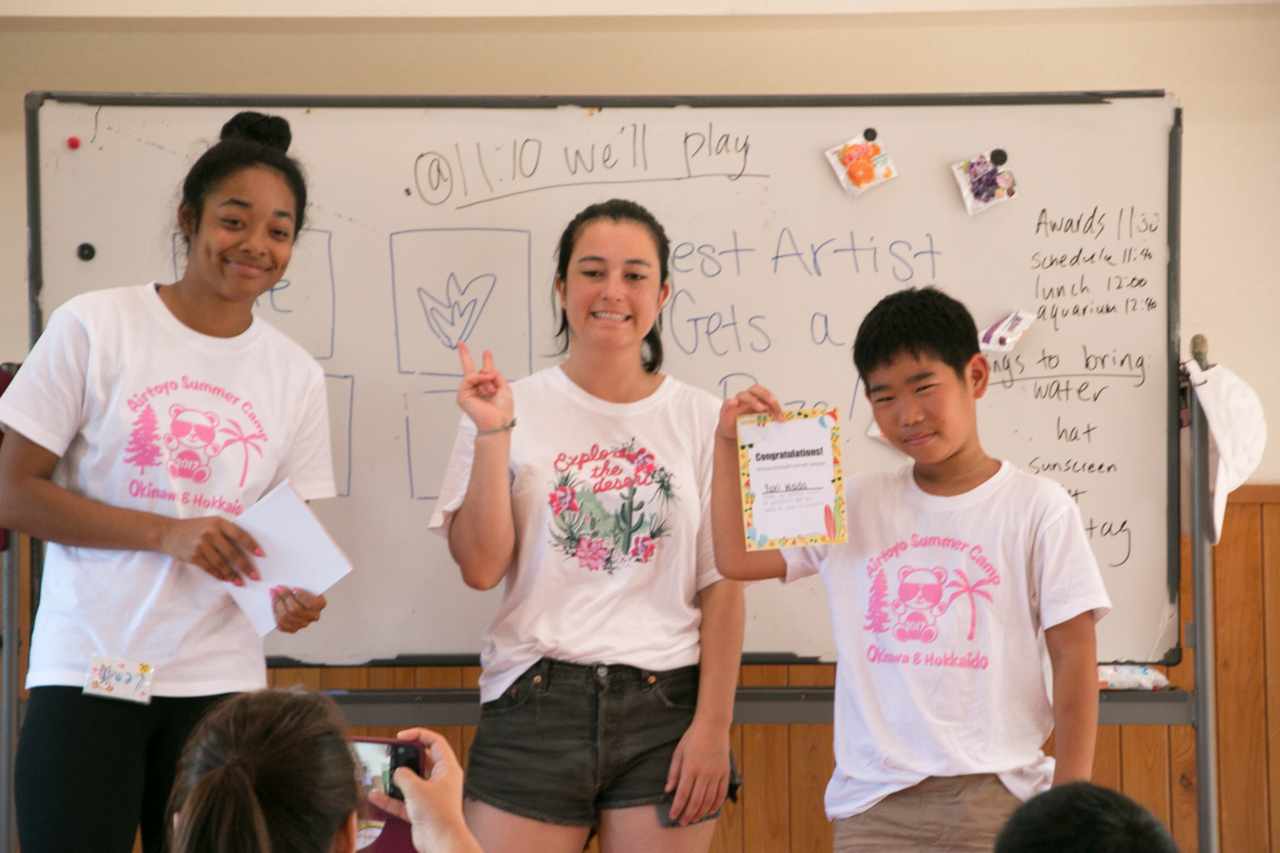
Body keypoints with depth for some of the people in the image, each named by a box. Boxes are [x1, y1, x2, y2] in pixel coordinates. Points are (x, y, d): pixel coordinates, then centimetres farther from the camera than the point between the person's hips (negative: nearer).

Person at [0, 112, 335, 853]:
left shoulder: (295, 375, 7)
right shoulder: (94, 328, -4)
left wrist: (295, 593, -11)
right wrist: (169, 533, -17)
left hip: (219, 681, 3)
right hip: (86, 674, -3)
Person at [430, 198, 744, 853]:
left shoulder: (700, 421, 6)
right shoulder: (515, 410, 5)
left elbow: (722, 585, 4)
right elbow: (480, 567, -2)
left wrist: (713, 726, -4)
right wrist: (493, 434, -9)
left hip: (664, 709, 1)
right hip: (535, 707, 0)